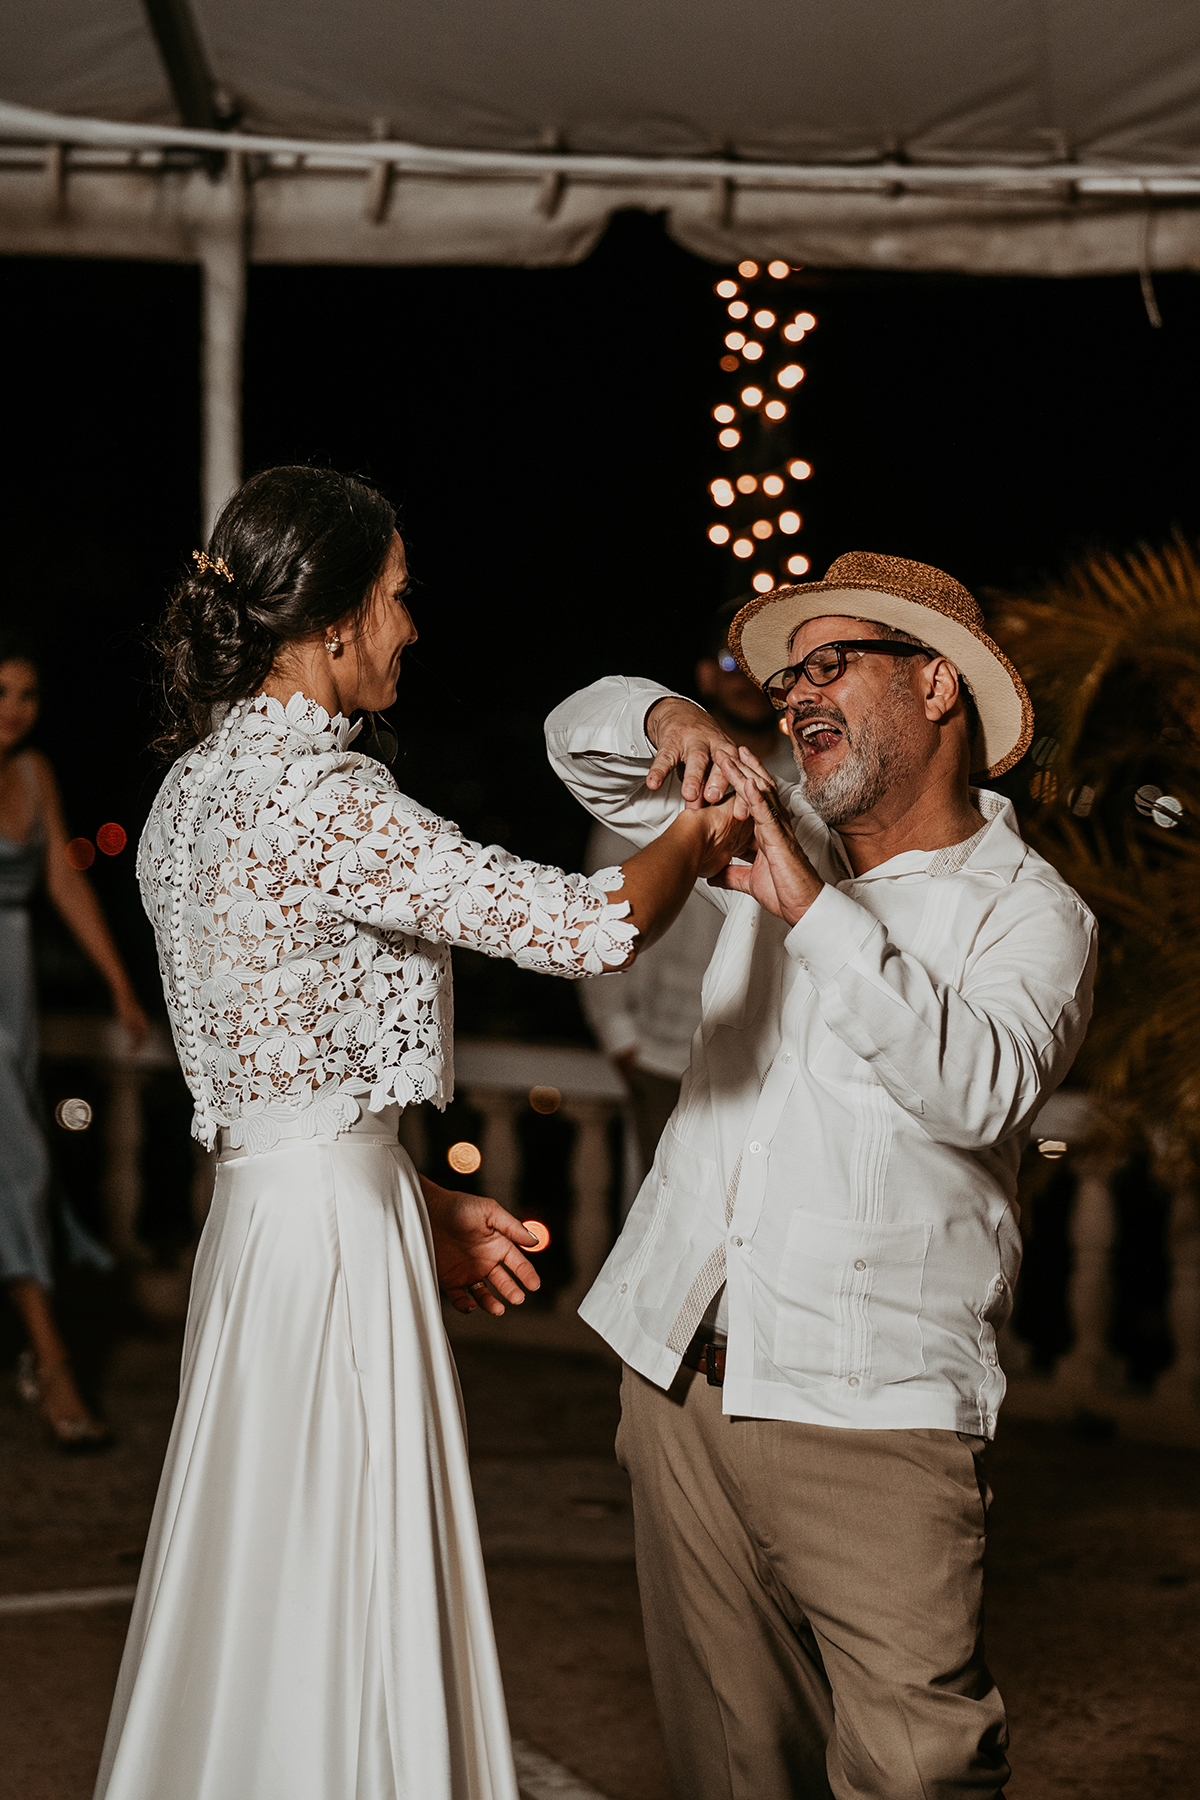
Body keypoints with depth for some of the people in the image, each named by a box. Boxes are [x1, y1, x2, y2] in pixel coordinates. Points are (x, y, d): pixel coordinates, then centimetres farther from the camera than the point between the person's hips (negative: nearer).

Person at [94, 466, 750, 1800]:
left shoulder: (195, 788, 11)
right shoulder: (316, 793, -18)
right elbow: (589, 925, -21)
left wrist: (428, 1206, 19)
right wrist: (696, 841, -1)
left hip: (261, 1201, 9)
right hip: (332, 1229, -9)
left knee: (270, 1588, 16)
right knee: (334, 1604, -2)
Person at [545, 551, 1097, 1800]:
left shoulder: (1028, 914, -4)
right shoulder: (785, 838, 14)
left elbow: (982, 1086, -23)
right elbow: (581, 742, 20)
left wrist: (814, 911, -26)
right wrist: (670, 721, -3)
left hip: (871, 1413, -5)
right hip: (681, 1375, 6)